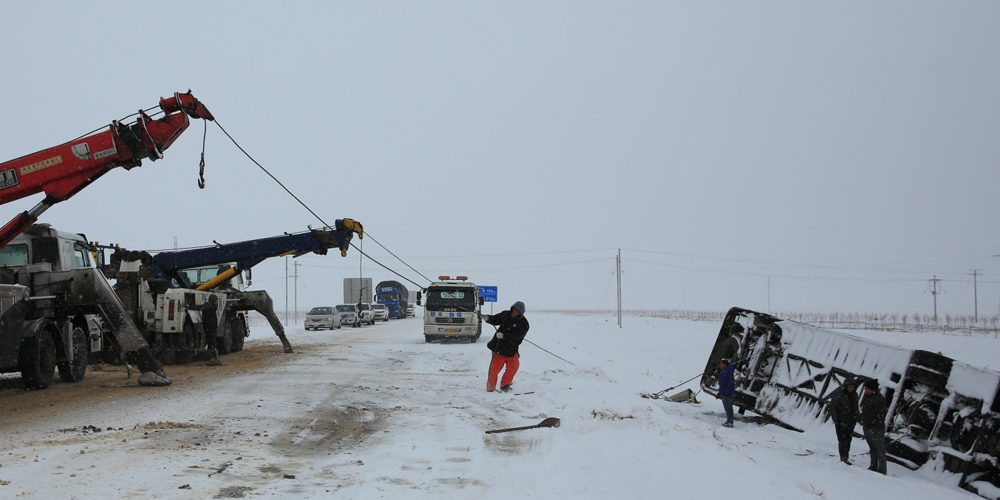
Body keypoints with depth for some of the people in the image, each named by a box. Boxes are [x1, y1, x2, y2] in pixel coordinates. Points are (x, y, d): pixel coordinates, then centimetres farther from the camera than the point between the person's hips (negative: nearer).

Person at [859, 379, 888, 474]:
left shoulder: (878, 398, -17)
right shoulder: (867, 396, 10)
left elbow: (881, 415, -19)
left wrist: (878, 428, -20)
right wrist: (863, 423, 18)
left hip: (875, 428, -9)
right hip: (867, 427, 9)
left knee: (879, 449, -3)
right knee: (872, 448, 17)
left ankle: (881, 470, 1)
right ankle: (873, 467, 26)